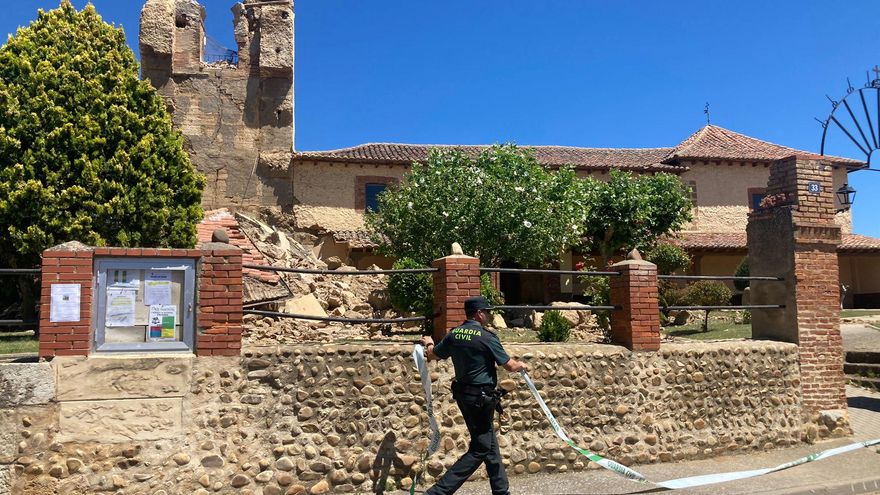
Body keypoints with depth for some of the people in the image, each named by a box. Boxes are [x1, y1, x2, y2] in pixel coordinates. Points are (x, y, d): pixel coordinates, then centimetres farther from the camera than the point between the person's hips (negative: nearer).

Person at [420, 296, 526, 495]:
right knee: (480, 449, 1)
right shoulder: (486, 337, -17)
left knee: (489, 443, 19)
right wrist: (520, 365, 13)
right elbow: (510, 366, -10)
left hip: (463, 394, 8)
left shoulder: (454, 334, 1)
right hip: (480, 398, -8)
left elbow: (432, 355, 16)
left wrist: (429, 344, 38)